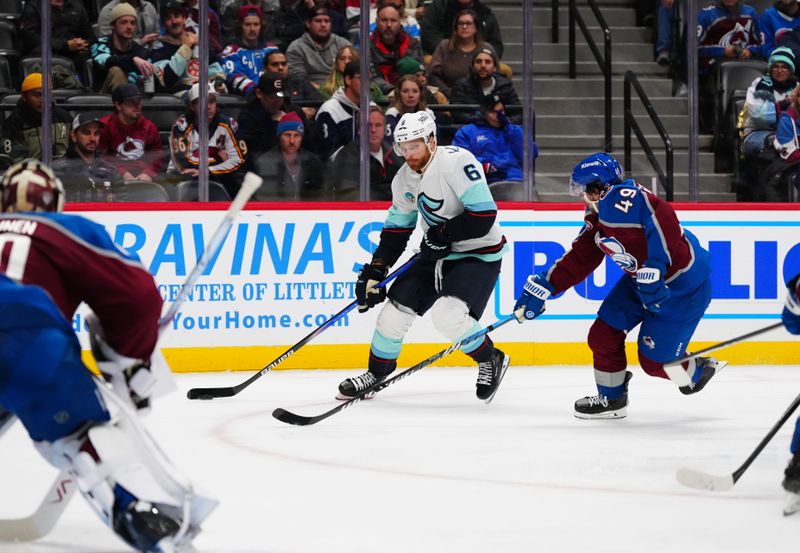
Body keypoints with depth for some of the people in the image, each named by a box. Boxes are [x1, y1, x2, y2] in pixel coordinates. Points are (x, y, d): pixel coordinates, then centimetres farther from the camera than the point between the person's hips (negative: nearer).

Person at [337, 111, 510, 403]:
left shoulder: (457, 162, -24)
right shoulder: (404, 178, 2)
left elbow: (483, 216, -28)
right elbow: (395, 230, 11)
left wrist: (443, 234, -21)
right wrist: (374, 272, 4)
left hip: (478, 255, -8)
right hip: (437, 256, 8)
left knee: (447, 315, -25)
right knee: (396, 307, 3)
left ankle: (491, 361, 0)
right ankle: (377, 371, 25)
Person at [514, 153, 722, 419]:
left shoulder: (625, 198, -27)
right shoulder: (596, 220, 6)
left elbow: (664, 222, -37)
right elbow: (577, 261, 12)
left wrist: (653, 271, -35)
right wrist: (541, 288, 9)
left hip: (682, 282, -10)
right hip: (641, 278, 10)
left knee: (654, 360, -4)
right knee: (603, 335, 6)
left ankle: (699, 370, 26)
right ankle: (612, 399, 25)